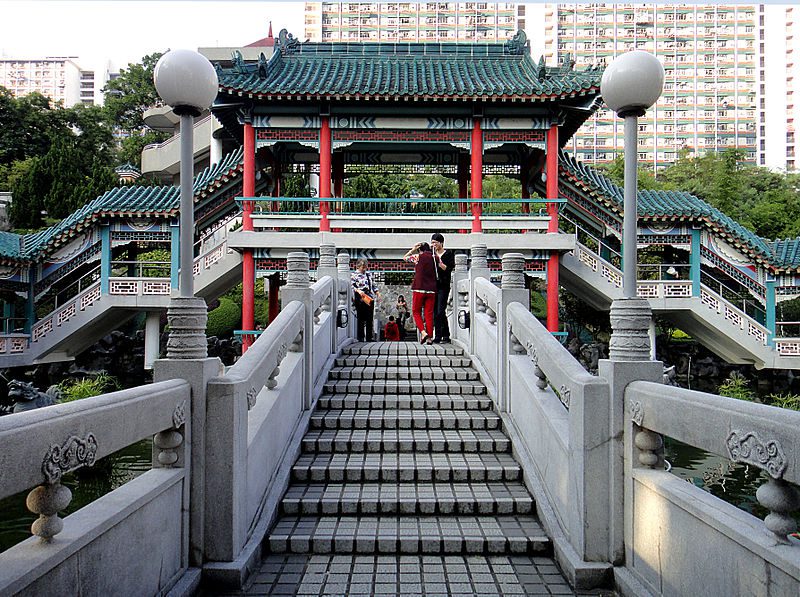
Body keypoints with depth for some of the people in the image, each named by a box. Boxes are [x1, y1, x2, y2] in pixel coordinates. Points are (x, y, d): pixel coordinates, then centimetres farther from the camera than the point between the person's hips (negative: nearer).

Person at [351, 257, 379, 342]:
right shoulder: (354, 275, 1)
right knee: (361, 319, -4)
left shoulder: (369, 275, 19)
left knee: (369, 319, 5)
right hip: (360, 300, -6)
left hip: (370, 299, 6)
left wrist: (377, 293, 10)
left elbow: (373, 285, 23)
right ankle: (360, 337, 2)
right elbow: (352, 286, -7)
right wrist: (358, 291, -22)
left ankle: (369, 337, 10)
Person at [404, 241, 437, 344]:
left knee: (416, 312, 9)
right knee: (429, 313, 6)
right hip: (431, 290, 3)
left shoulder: (418, 257, -2)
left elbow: (405, 257, 12)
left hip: (419, 289, -3)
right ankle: (430, 337, 3)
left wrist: (413, 249, 18)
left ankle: (423, 332, -10)